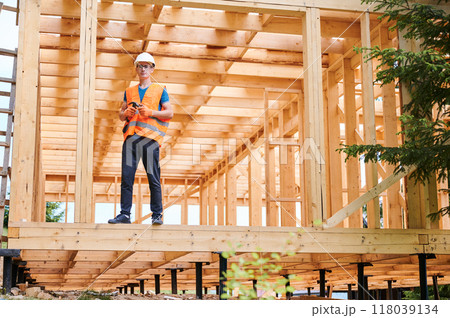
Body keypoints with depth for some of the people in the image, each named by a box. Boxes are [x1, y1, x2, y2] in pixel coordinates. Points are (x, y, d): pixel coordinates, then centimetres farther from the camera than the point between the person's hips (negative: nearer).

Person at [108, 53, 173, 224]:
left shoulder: (160, 90, 12)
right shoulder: (129, 91, 22)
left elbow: (169, 113, 5)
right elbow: (120, 115, 23)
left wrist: (150, 112, -8)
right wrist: (126, 113, 0)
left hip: (150, 136, -3)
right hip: (131, 137, 3)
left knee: (153, 178, -4)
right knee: (126, 177, -2)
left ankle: (157, 215, 1)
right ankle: (125, 214, 1)